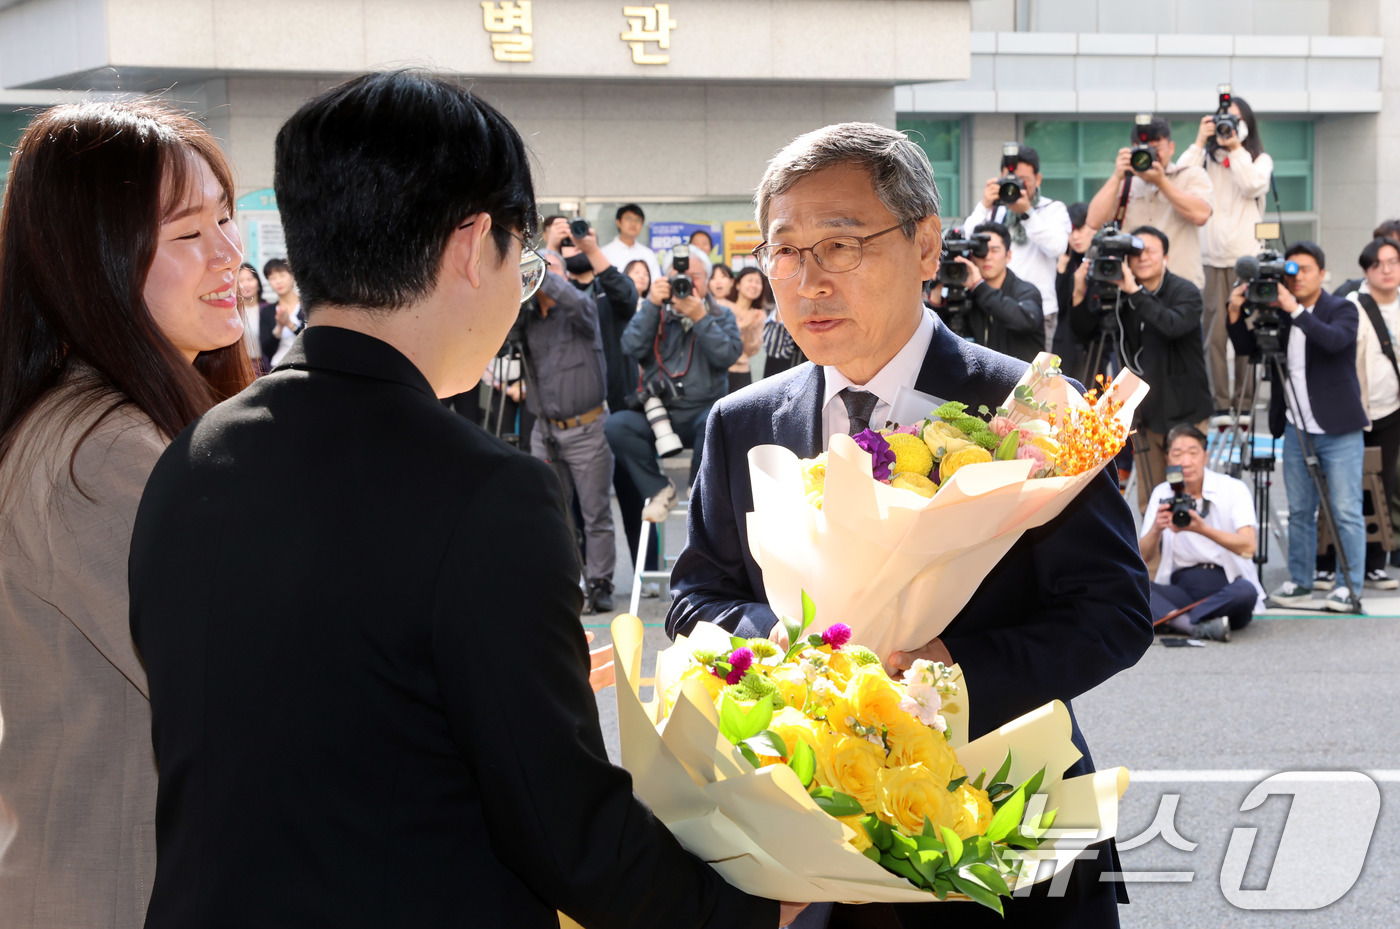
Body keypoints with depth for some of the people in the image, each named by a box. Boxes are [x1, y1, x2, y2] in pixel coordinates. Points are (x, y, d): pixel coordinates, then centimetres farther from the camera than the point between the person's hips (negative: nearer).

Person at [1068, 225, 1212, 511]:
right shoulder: (1119, 294, 3)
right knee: (1149, 501, 8)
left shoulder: (1185, 292, -9)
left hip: (1184, 412, -4)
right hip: (1145, 411, 4)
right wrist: (1080, 294, -14)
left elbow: (1174, 325, -30)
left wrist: (1135, 292, -33)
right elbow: (1085, 331, 2)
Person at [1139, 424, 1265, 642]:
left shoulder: (1233, 489, -3)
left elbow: (1248, 546, -18)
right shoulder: (1162, 494, 7)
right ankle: (1200, 626, -41)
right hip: (1181, 587, 3)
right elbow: (1144, 556, 0)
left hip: (1227, 586, -3)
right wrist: (1156, 529, -22)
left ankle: (1173, 620, -30)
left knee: (1245, 592, -37)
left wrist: (1202, 529, -33)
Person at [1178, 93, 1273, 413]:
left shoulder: (1260, 159, 11)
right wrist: (1200, 142, -3)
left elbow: (1253, 187, -9)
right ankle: (1218, 400, 1)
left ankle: (1244, 401, 3)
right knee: (1213, 330, -4)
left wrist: (1236, 149, -6)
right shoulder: (1206, 157, 12)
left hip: (1246, 255, 0)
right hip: (1209, 256, 0)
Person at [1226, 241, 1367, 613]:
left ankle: (1350, 586, 3)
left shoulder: (1342, 309, -4)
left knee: (1346, 512, -3)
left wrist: (1296, 311, -30)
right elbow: (1246, 349, 8)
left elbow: (1336, 340, -24)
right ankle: (1299, 582, 17)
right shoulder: (1280, 314, 10)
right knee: (1299, 511, 9)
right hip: (1297, 428, 5)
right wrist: (1236, 313, -7)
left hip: (1338, 429, -5)